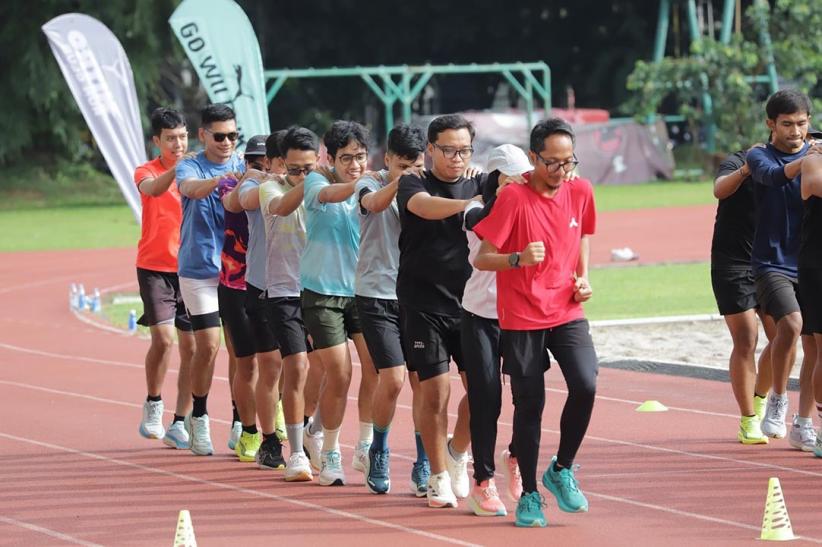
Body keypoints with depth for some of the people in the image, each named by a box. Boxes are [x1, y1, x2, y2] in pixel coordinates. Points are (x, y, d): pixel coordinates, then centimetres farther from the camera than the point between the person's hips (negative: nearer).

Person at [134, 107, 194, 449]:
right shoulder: (147, 172, -2)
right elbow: (152, 189, -26)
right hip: (156, 267, -3)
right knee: (163, 337, -17)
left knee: (191, 347, -1)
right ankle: (153, 405, 7)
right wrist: (179, 166, -43)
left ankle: (179, 426, 7)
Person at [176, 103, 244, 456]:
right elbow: (192, 188, -25)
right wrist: (222, 179, -44)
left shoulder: (242, 168, 8)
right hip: (199, 270, -3)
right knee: (208, 345, -6)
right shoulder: (190, 167, -3)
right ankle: (199, 418, 11)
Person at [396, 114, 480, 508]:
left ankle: (457, 452, 23)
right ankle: (439, 477, 11)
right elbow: (425, 206, -26)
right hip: (424, 305, -3)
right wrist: (465, 205, -44)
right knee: (436, 391, -4)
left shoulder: (480, 187, 8)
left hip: (470, 304, 3)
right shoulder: (414, 184, -2)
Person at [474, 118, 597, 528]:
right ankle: (529, 495, 15)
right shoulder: (514, 197, -12)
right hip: (521, 317, -3)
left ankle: (562, 470, 5)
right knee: (529, 404, 0)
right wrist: (518, 258, -29)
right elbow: (481, 259, -10)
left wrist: (583, 277, 7)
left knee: (585, 385, -17)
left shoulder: (580, 192, 2)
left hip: (567, 312, 3)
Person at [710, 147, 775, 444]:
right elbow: (720, 189, -26)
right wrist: (745, 170, -45)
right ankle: (748, 421, 1)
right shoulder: (739, 161, -8)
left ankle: (759, 398, 25)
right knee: (746, 341, -7)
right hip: (733, 265, -5)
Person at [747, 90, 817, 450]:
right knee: (790, 324, -26)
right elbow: (773, 174, -22)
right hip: (772, 262, -3)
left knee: (814, 344, -1)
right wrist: (806, 160, -41)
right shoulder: (759, 156, 0)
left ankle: (803, 425, 12)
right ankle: (778, 399, -4)